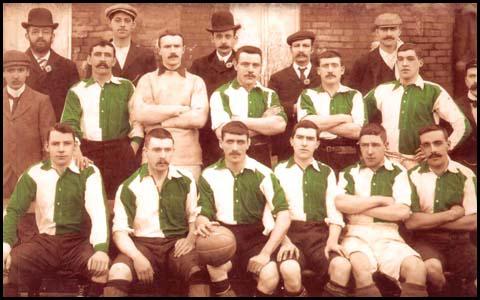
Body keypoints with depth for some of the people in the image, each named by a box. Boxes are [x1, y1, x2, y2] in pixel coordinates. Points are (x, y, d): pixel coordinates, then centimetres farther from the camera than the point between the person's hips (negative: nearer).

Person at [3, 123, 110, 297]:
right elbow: (14, 210, 0)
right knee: (8, 264, -24)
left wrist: (101, 248, -33)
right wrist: (5, 244, -20)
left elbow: (98, 212, -15)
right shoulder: (34, 174, 5)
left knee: (102, 266, -31)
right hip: (45, 241, 2)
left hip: (79, 241, -2)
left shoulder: (89, 172, -2)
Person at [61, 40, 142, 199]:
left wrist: (132, 152, -3)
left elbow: (137, 121, 8)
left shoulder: (126, 87, 11)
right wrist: (77, 154, -15)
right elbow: (69, 125, 0)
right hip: (88, 152, 0)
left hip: (121, 152, 0)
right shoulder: (77, 90, 10)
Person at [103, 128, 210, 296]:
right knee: (117, 272, -32)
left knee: (201, 273, -30)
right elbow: (120, 230, -1)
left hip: (177, 243, 1)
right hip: (143, 244, 0)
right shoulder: (129, 187, 2)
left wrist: (191, 238, -5)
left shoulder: (186, 180, 8)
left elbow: (194, 216, 16)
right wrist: (137, 257, -17)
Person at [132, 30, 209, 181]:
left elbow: (199, 118, -7)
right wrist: (178, 109, -6)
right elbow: (140, 114, -7)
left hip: (188, 159, 0)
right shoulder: (147, 79, 8)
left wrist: (157, 120, -5)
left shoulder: (196, 82, 8)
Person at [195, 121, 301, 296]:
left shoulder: (263, 174, -1)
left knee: (270, 276, -29)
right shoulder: (209, 175, 5)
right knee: (214, 266, -33)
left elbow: (284, 215, -6)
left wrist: (266, 252, -15)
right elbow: (203, 214, 4)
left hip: (256, 236, 0)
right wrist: (202, 225, -22)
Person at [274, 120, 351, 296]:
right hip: (288, 231, -2)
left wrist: (332, 240, -9)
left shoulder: (327, 172, 18)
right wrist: (284, 241, -15)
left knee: (343, 266, -28)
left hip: (319, 232, 2)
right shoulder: (279, 171, 10)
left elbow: (334, 210, 8)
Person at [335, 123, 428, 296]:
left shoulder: (398, 173, 13)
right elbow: (340, 204, -6)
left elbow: (403, 212, -2)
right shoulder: (349, 173, 15)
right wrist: (381, 200, -4)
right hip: (356, 234, -1)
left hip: (388, 236, 1)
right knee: (362, 268, -34)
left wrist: (359, 209, -1)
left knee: (417, 268, -28)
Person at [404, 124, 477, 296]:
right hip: (427, 241, -1)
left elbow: (473, 222, -4)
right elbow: (410, 222, -8)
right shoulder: (413, 176, 0)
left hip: (460, 242, 1)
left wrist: (428, 221, -7)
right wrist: (452, 214, -7)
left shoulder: (465, 175, 3)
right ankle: (440, 291, -4)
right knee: (431, 268, -32)